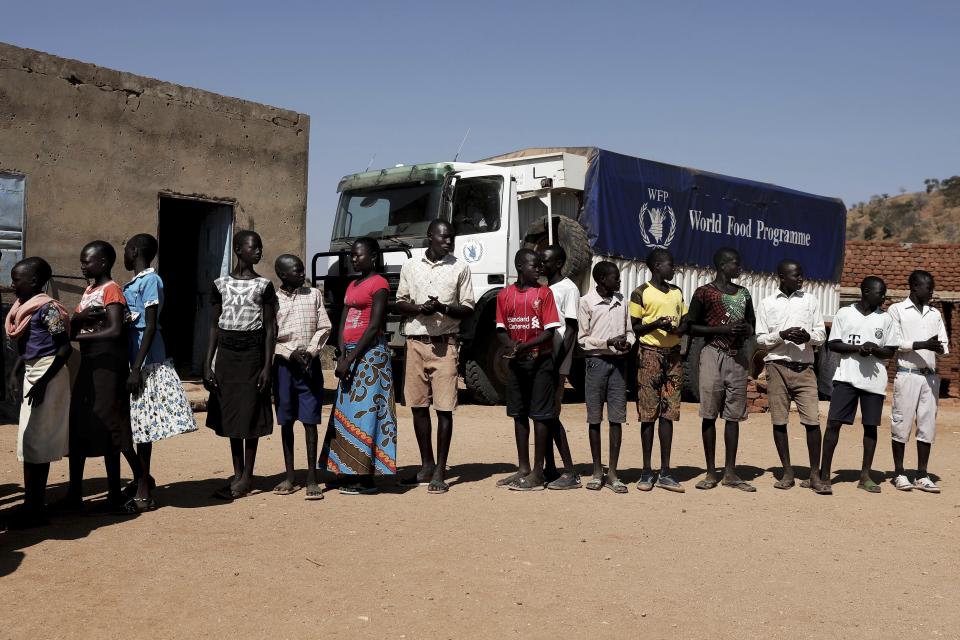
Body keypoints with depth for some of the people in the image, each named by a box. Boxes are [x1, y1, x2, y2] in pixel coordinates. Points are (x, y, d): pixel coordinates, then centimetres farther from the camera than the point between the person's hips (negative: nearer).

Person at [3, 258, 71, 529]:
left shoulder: (47, 308, -15)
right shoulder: (24, 308, 11)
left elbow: (65, 348, -19)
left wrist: (44, 381, -23)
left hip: (48, 374, -9)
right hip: (31, 374, 9)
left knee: (35, 440, -6)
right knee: (32, 440, 11)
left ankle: (35, 508, -1)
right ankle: (34, 504, 18)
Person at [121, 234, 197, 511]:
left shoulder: (150, 280, -9)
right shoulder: (131, 284, 16)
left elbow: (150, 327, -16)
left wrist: (137, 369, -20)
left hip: (144, 362, -8)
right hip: (127, 358, 8)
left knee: (141, 424, -4)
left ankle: (144, 489, 5)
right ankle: (141, 478, 22)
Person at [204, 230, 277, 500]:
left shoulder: (263, 285, 0)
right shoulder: (221, 284, 6)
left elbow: (270, 328, -2)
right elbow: (214, 326, 9)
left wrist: (267, 366, -9)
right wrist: (208, 364, 4)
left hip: (252, 351, -3)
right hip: (226, 352, 3)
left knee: (249, 414, -2)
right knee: (230, 414, 8)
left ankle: (247, 477, 6)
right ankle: (237, 474, 18)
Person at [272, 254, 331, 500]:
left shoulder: (314, 295, 6)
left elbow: (324, 327, 4)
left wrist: (310, 352, -8)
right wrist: (291, 354, -11)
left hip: (310, 363, 0)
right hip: (284, 364, 0)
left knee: (310, 421, -2)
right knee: (286, 422, 7)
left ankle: (312, 479, 0)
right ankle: (289, 477, 16)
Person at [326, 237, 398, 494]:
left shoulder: (379, 284, -6)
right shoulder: (352, 285, 19)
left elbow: (374, 327, -14)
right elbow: (342, 323, 12)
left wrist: (350, 360, -16)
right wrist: (342, 355, -4)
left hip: (369, 353, -8)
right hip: (349, 353, 8)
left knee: (365, 411, -9)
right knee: (346, 414, 6)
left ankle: (366, 478, -7)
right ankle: (350, 473, 10)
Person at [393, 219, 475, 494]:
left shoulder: (459, 268, 3)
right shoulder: (410, 266, 10)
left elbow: (468, 309, 2)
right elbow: (399, 304, 12)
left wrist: (444, 308, -17)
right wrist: (419, 308, -9)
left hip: (444, 344, -3)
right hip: (415, 343, 3)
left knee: (444, 408, -5)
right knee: (418, 405, 7)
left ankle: (440, 472, 1)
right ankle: (426, 466, 21)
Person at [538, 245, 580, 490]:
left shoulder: (568, 289, -8)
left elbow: (571, 330, -13)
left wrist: (556, 364, -18)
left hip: (556, 362, -8)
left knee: (552, 415, -9)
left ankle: (570, 473, -5)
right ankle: (549, 468, 17)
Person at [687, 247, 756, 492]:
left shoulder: (743, 294, 15)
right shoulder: (704, 293, -2)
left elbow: (751, 326, 22)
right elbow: (691, 327, -3)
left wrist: (746, 330, -3)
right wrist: (722, 329, -14)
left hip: (738, 356, 5)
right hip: (713, 354, -5)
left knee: (733, 415, 5)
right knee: (710, 414, -2)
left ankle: (730, 472, 10)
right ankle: (711, 473, 4)